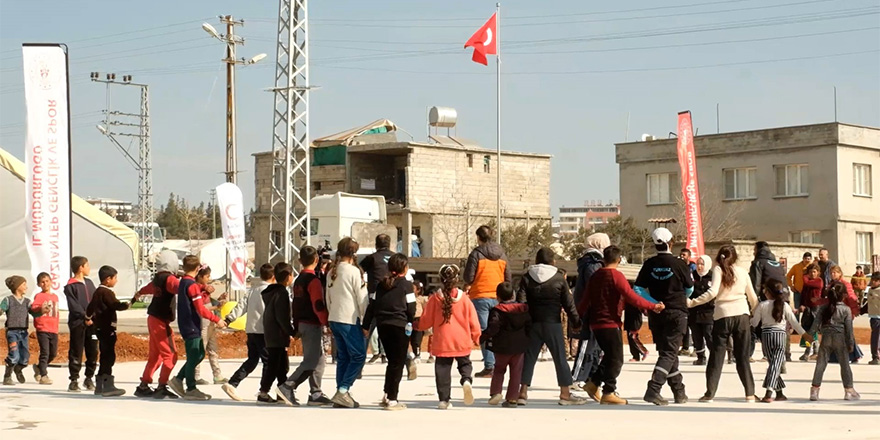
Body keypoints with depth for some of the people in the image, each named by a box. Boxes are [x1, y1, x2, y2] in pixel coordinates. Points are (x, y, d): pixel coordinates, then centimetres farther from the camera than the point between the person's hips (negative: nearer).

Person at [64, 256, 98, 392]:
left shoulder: (89, 283, 16)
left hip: (91, 323, 6)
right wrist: (85, 317, -21)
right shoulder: (70, 286, -5)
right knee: (76, 353, -2)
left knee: (93, 352, 7)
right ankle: (74, 381, 4)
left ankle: (89, 378, 18)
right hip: (77, 323, -6)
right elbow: (74, 306, -13)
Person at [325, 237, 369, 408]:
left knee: (343, 357, 12)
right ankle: (343, 391, -12)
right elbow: (362, 298, -10)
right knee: (358, 355, -2)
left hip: (334, 319, 8)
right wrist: (367, 320, -3)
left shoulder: (331, 273, 11)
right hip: (351, 320, -7)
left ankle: (341, 394, 8)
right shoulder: (354, 271, -10)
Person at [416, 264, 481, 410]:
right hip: (462, 342, 1)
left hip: (442, 343, 0)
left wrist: (418, 325, 25)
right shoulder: (464, 298, -2)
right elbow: (473, 321, 1)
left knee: (442, 370, 7)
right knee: (465, 364, 17)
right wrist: (476, 338, 17)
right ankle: (467, 380, -13)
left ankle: (444, 399, 4)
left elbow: (426, 321, 2)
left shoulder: (435, 298, -4)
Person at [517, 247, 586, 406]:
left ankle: (523, 391, 6)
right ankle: (565, 393, 5)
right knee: (560, 358, 3)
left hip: (532, 323, 3)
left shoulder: (527, 278, 4)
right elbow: (568, 303, 0)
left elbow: (520, 302, -3)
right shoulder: (559, 278, -1)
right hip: (553, 323, -2)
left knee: (529, 357, 8)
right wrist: (577, 321, 8)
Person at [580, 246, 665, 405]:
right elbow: (631, 297, -22)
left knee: (610, 356, 20)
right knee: (616, 359, 0)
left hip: (596, 323, 8)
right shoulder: (616, 276, -14)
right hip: (610, 324, -8)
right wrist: (653, 306, -21)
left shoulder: (595, 276, 10)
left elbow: (586, 299, 17)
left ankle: (593, 383, 16)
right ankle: (608, 393, -1)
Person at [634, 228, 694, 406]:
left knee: (667, 352, 15)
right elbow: (689, 289, 4)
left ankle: (679, 392, 21)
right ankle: (653, 389, -21)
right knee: (669, 353, -4)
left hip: (656, 315, 4)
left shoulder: (649, 265, -1)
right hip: (676, 313, -4)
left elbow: (637, 290, -7)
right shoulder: (679, 264, -10)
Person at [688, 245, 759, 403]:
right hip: (742, 315, 2)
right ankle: (750, 394, 7)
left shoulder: (718, 270, -1)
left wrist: (692, 302, -14)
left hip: (723, 316, -2)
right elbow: (753, 298, 16)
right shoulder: (742, 272, 9)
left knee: (716, 356, 4)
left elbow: (713, 292, -16)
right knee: (742, 356, 9)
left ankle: (710, 393, 1)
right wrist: (753, 311, 35)